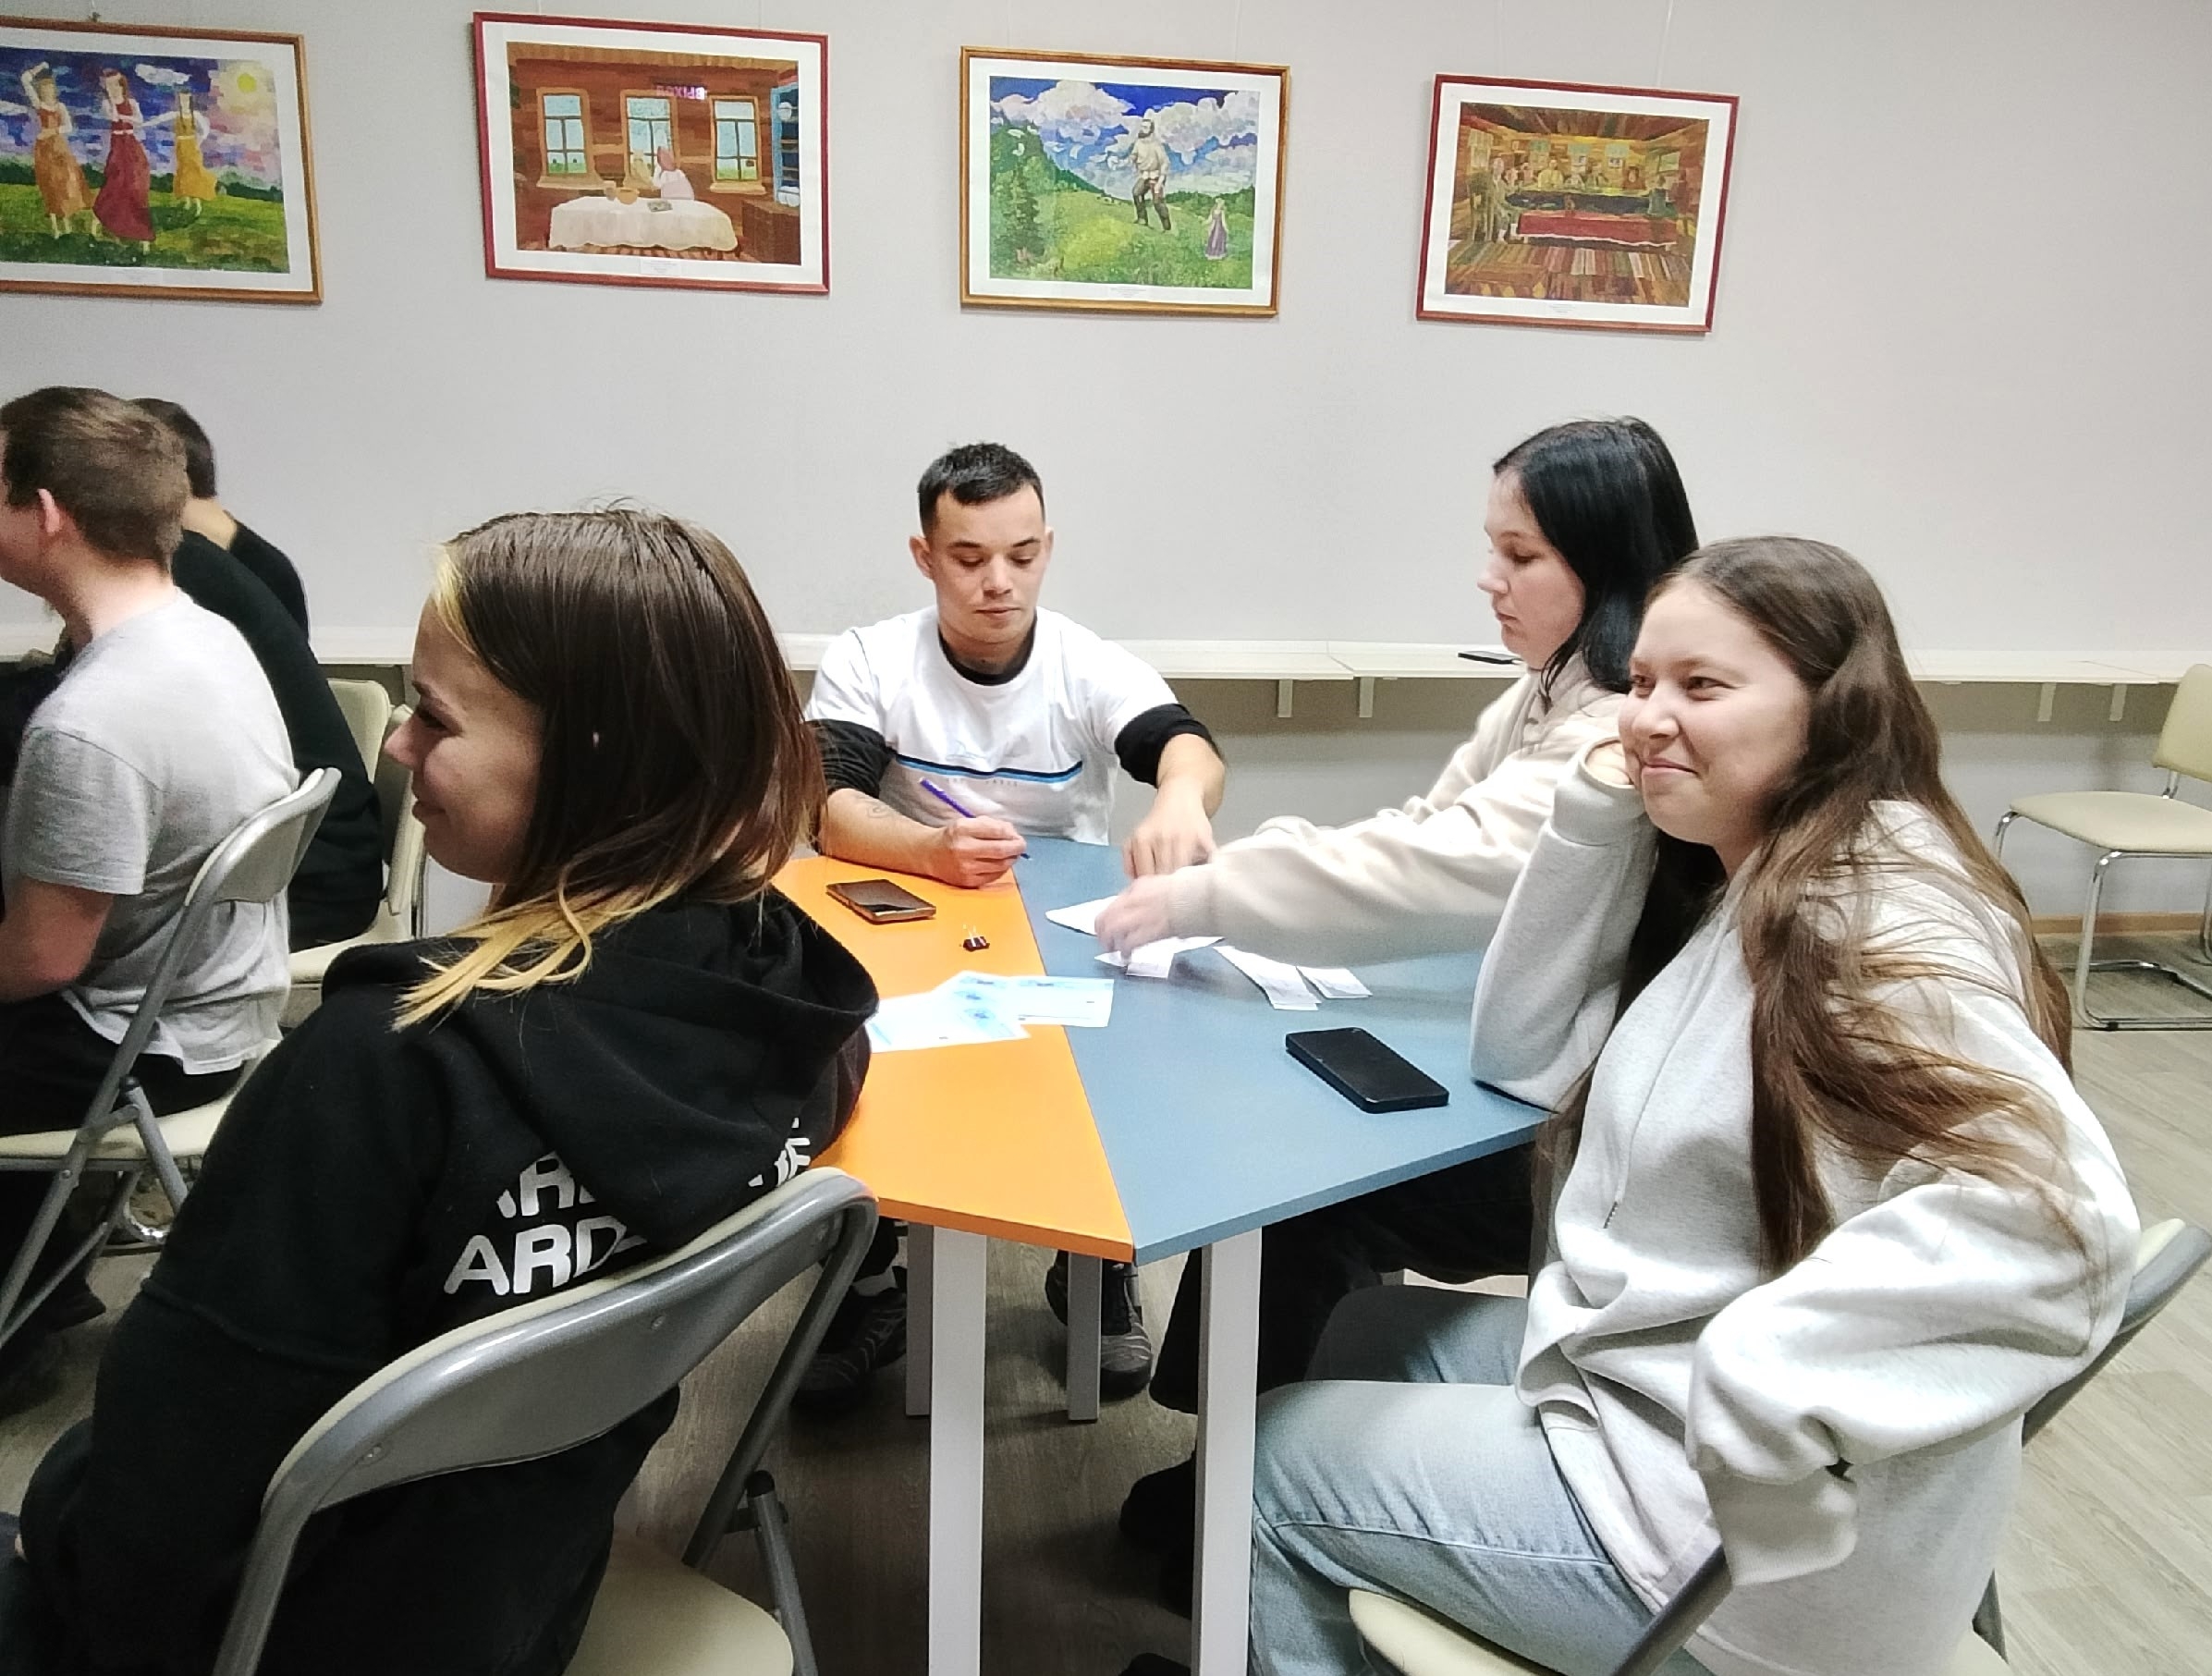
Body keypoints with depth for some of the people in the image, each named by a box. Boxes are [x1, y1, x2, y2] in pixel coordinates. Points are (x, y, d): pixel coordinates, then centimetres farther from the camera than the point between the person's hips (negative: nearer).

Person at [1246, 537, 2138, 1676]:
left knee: (1275, 1462, 3)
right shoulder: (1727, 882, 5)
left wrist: (1760, 1376, -37)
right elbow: (1525, 1052, 4)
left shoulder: (1878, 916, -24)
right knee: (1362, 1337, 24)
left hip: (1729, 1520, -9)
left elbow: (2052, 1214, -37)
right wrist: (1599, 811, -4)